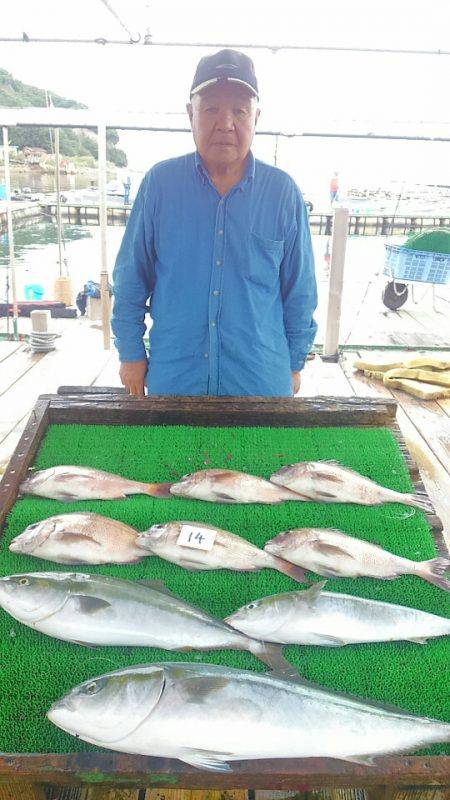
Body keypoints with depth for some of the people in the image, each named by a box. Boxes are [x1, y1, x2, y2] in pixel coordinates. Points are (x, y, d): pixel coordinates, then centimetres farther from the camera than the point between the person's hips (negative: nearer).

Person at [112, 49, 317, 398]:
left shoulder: (283, 192, -1)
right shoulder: (160, 182, -1)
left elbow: (300, 291, 5)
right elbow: (131, 279, 4)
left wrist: (294, 364, 7)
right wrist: (131, 354, 4)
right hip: (171, 378, 0)